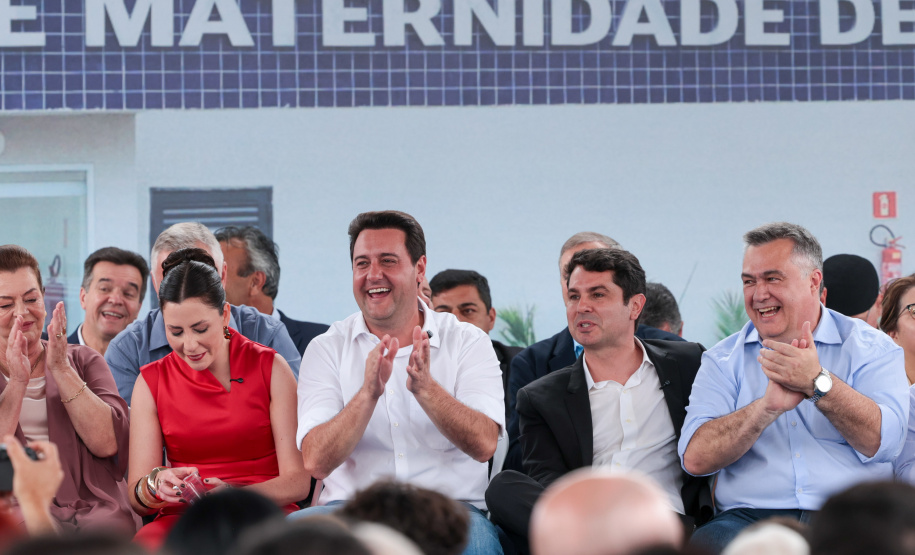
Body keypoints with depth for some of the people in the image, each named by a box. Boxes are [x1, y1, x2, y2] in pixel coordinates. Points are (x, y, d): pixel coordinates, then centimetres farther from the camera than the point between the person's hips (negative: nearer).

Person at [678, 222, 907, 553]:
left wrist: (818, 382, -18)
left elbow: (882, 443, -6)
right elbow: (695, 458, -2)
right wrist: (770, 405, -15)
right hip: (751, 515, 0)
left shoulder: (871, 349, 10)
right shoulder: (723, 361, 13)